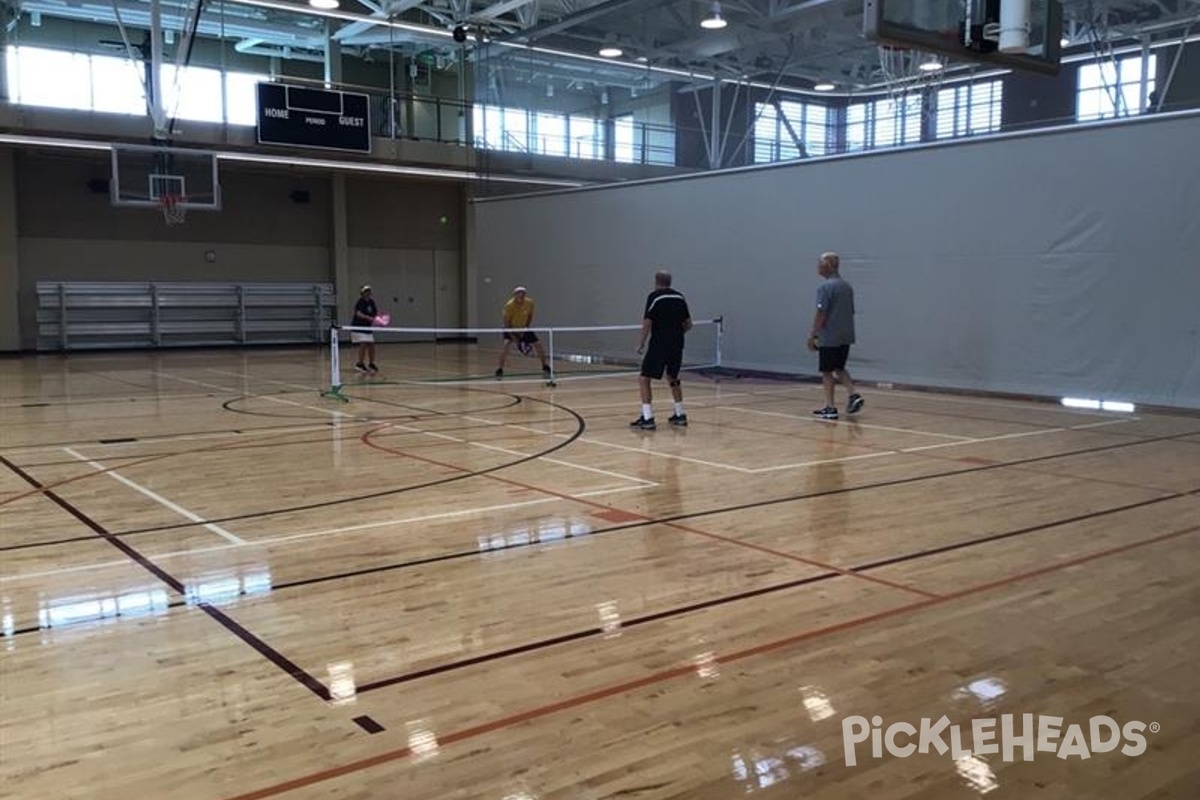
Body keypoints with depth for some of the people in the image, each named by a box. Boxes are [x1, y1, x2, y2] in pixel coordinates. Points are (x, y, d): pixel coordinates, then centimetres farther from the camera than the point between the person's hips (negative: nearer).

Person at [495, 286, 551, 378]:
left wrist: (526, 328, -15)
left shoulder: (529, 302, -18)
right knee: (506, 344, -28)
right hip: (511, 328, -3)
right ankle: (500, 370, -19)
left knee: (538, 345, -3)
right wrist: (513, 337, -27)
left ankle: (545, 366, 20)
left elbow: (530, 316, -1)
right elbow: (506, 322, -21)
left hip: (524, 328, 3)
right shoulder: (509, 305, -27)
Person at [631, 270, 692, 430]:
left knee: (644, 379, -1)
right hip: (677, 346, 6)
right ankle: (680, 415, 25)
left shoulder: (654, 297, -7)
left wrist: (642, 344, -3)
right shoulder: (680, 297, 9)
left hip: (659, 345, -6)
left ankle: (647, 418, -10)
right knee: (673, 378, 23)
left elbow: (647, 323, -13)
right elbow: (688, 324, 10)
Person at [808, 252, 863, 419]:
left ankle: (830, 408, 2)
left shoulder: (825, 287, -13)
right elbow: (851, 312, 17)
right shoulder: (847, 286, 12)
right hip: (846, 336, 8)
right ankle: (854, 394, 3)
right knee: (839, 368, 19)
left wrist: (812, 335, -11)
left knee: (827, 372, 1)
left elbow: (821, 314, -17)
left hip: (829, 338, -8)